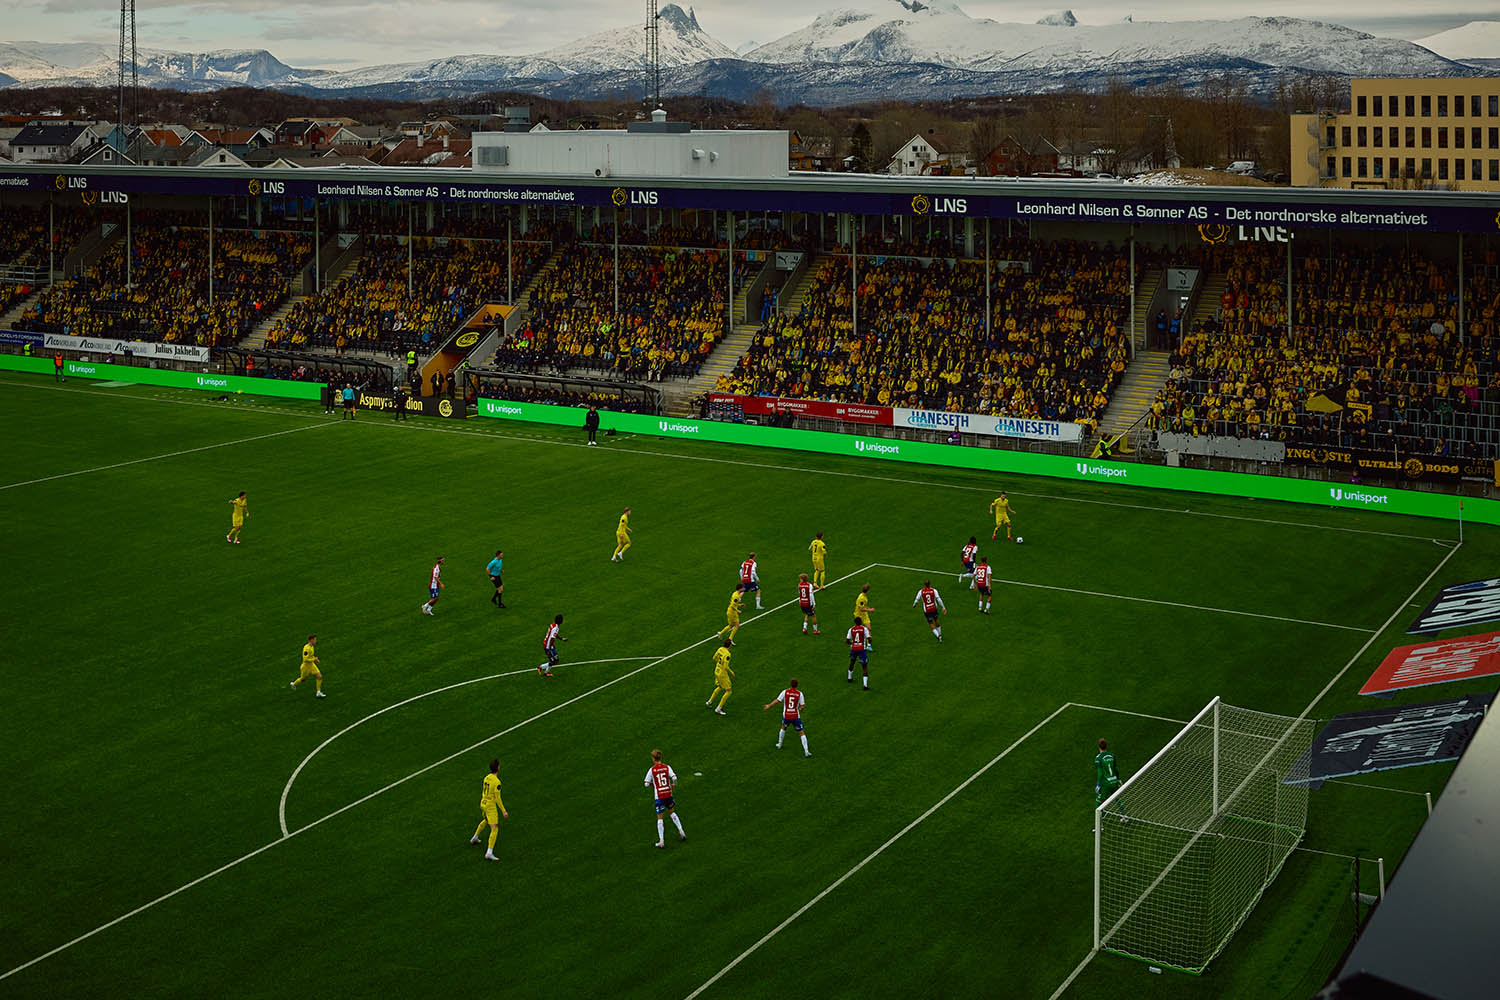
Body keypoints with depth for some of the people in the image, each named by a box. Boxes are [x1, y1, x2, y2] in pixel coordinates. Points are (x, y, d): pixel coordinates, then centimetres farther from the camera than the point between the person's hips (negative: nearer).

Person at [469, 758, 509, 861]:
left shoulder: (486, 778, 2)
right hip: (490, 806, -8)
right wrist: (503, 811, -14)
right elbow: (497, 798, -20)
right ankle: (489, 853, -16)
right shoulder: (496, 782, -22)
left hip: (483, 804, 8)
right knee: (494, 829, -8)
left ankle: (474, 838, 52)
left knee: (485, 820, 36)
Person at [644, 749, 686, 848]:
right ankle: (681, 831, 19)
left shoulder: (652, 770, -7)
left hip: (659, 796, -3)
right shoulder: (667, 767, -3)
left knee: (659, 818, 5)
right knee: (672, 812, 26)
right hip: (669, 794, 3)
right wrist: (674, 786, 6)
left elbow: (647, 784, -6)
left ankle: (661, 841, 2)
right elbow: (674, 778, -14)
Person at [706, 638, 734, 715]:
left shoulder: (720, 649, -2)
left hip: (717, 671, 8)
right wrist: (731, 672, -12)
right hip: (722, 674, -8)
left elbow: (714, 658, 11)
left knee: (720, 687, 31)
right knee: (728, 691, 3)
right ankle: (719, 708, 4)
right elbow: (725, 667, -27)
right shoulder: (727, 654, -26)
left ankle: (709, 701, 40)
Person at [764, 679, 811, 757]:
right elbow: (802, 706, -9)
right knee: (802, 733, 4)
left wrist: (768, 706, 10)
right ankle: (806, 752, -3)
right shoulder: (800, 693, -11)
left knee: (783, 728, 31)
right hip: (796, 716, -2)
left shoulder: (785, 692, -9)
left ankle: (779, 745, 45)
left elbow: (777, 700, -6)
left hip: (786, 716, 2)